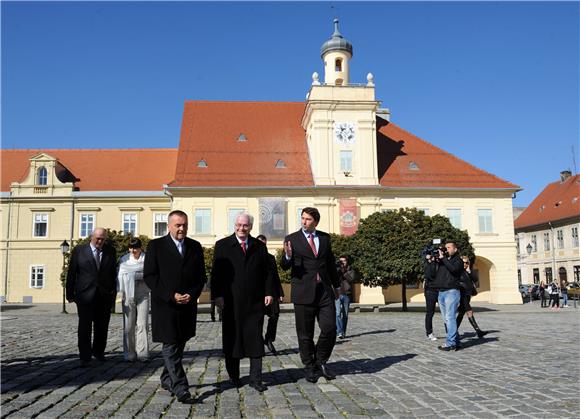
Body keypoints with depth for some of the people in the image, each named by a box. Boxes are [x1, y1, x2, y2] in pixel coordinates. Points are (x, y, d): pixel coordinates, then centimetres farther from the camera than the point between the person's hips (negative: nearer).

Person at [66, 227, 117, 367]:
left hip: (105, 295, 2)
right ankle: (85, 357, 4)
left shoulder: (110, 251, 7)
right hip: (85, 295, -2)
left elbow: (113, 273, 8)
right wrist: (70, 293, 0)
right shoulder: (79, 250, 2)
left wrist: (113, 291, 3)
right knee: (85, 327, -2)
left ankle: (98, 352, 28)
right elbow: (71, 273, 2)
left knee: (102, 326, 10)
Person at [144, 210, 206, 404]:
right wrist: (171, 296, -15)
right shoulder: (156, 246, -2)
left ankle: (167, 380, 31)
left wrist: (192, 295, -7)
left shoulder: (195, 247, 9)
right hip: (165, 306, -4)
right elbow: (149, 276, -7)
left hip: (187, 306, 4)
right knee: (170, 347, -5)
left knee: (179, 346, 14)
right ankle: (180, 388, -3)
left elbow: (201, 276, 10)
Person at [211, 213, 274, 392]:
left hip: (255, 302, 1)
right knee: (232, 340, 8)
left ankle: (255, 378, 9)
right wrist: (217, 295, -9)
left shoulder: (259, 246, 10)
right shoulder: (222, 245, 4)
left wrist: (268, 292, 0)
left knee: (255, 340, 3)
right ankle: (234, 376, 21)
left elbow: (267, 271, 10)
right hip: (231, 302, -1)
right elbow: (216, 272, -1)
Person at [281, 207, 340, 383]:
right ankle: (309, 367, 22)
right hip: (303, 292, -3)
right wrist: (288, 256, -29)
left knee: (330, 329, -2)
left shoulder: (325, 238, 11)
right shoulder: (292, 239, 0)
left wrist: (336, 286, 23)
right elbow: (285, 266, -7)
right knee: (305, 333, 5)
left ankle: (320, 362, 20)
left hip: (325, 291, 3)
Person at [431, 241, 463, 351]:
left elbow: (453, 269, -18)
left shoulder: (458, 261, 3)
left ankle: (450, 343, -11)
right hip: (441, 292, 7)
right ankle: (456, 342, 13)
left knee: (450, 318, -12)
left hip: (451, 291, -7)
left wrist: (442, 258, -14)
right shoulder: (441, 260, 19)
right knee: (447, 319, 7)